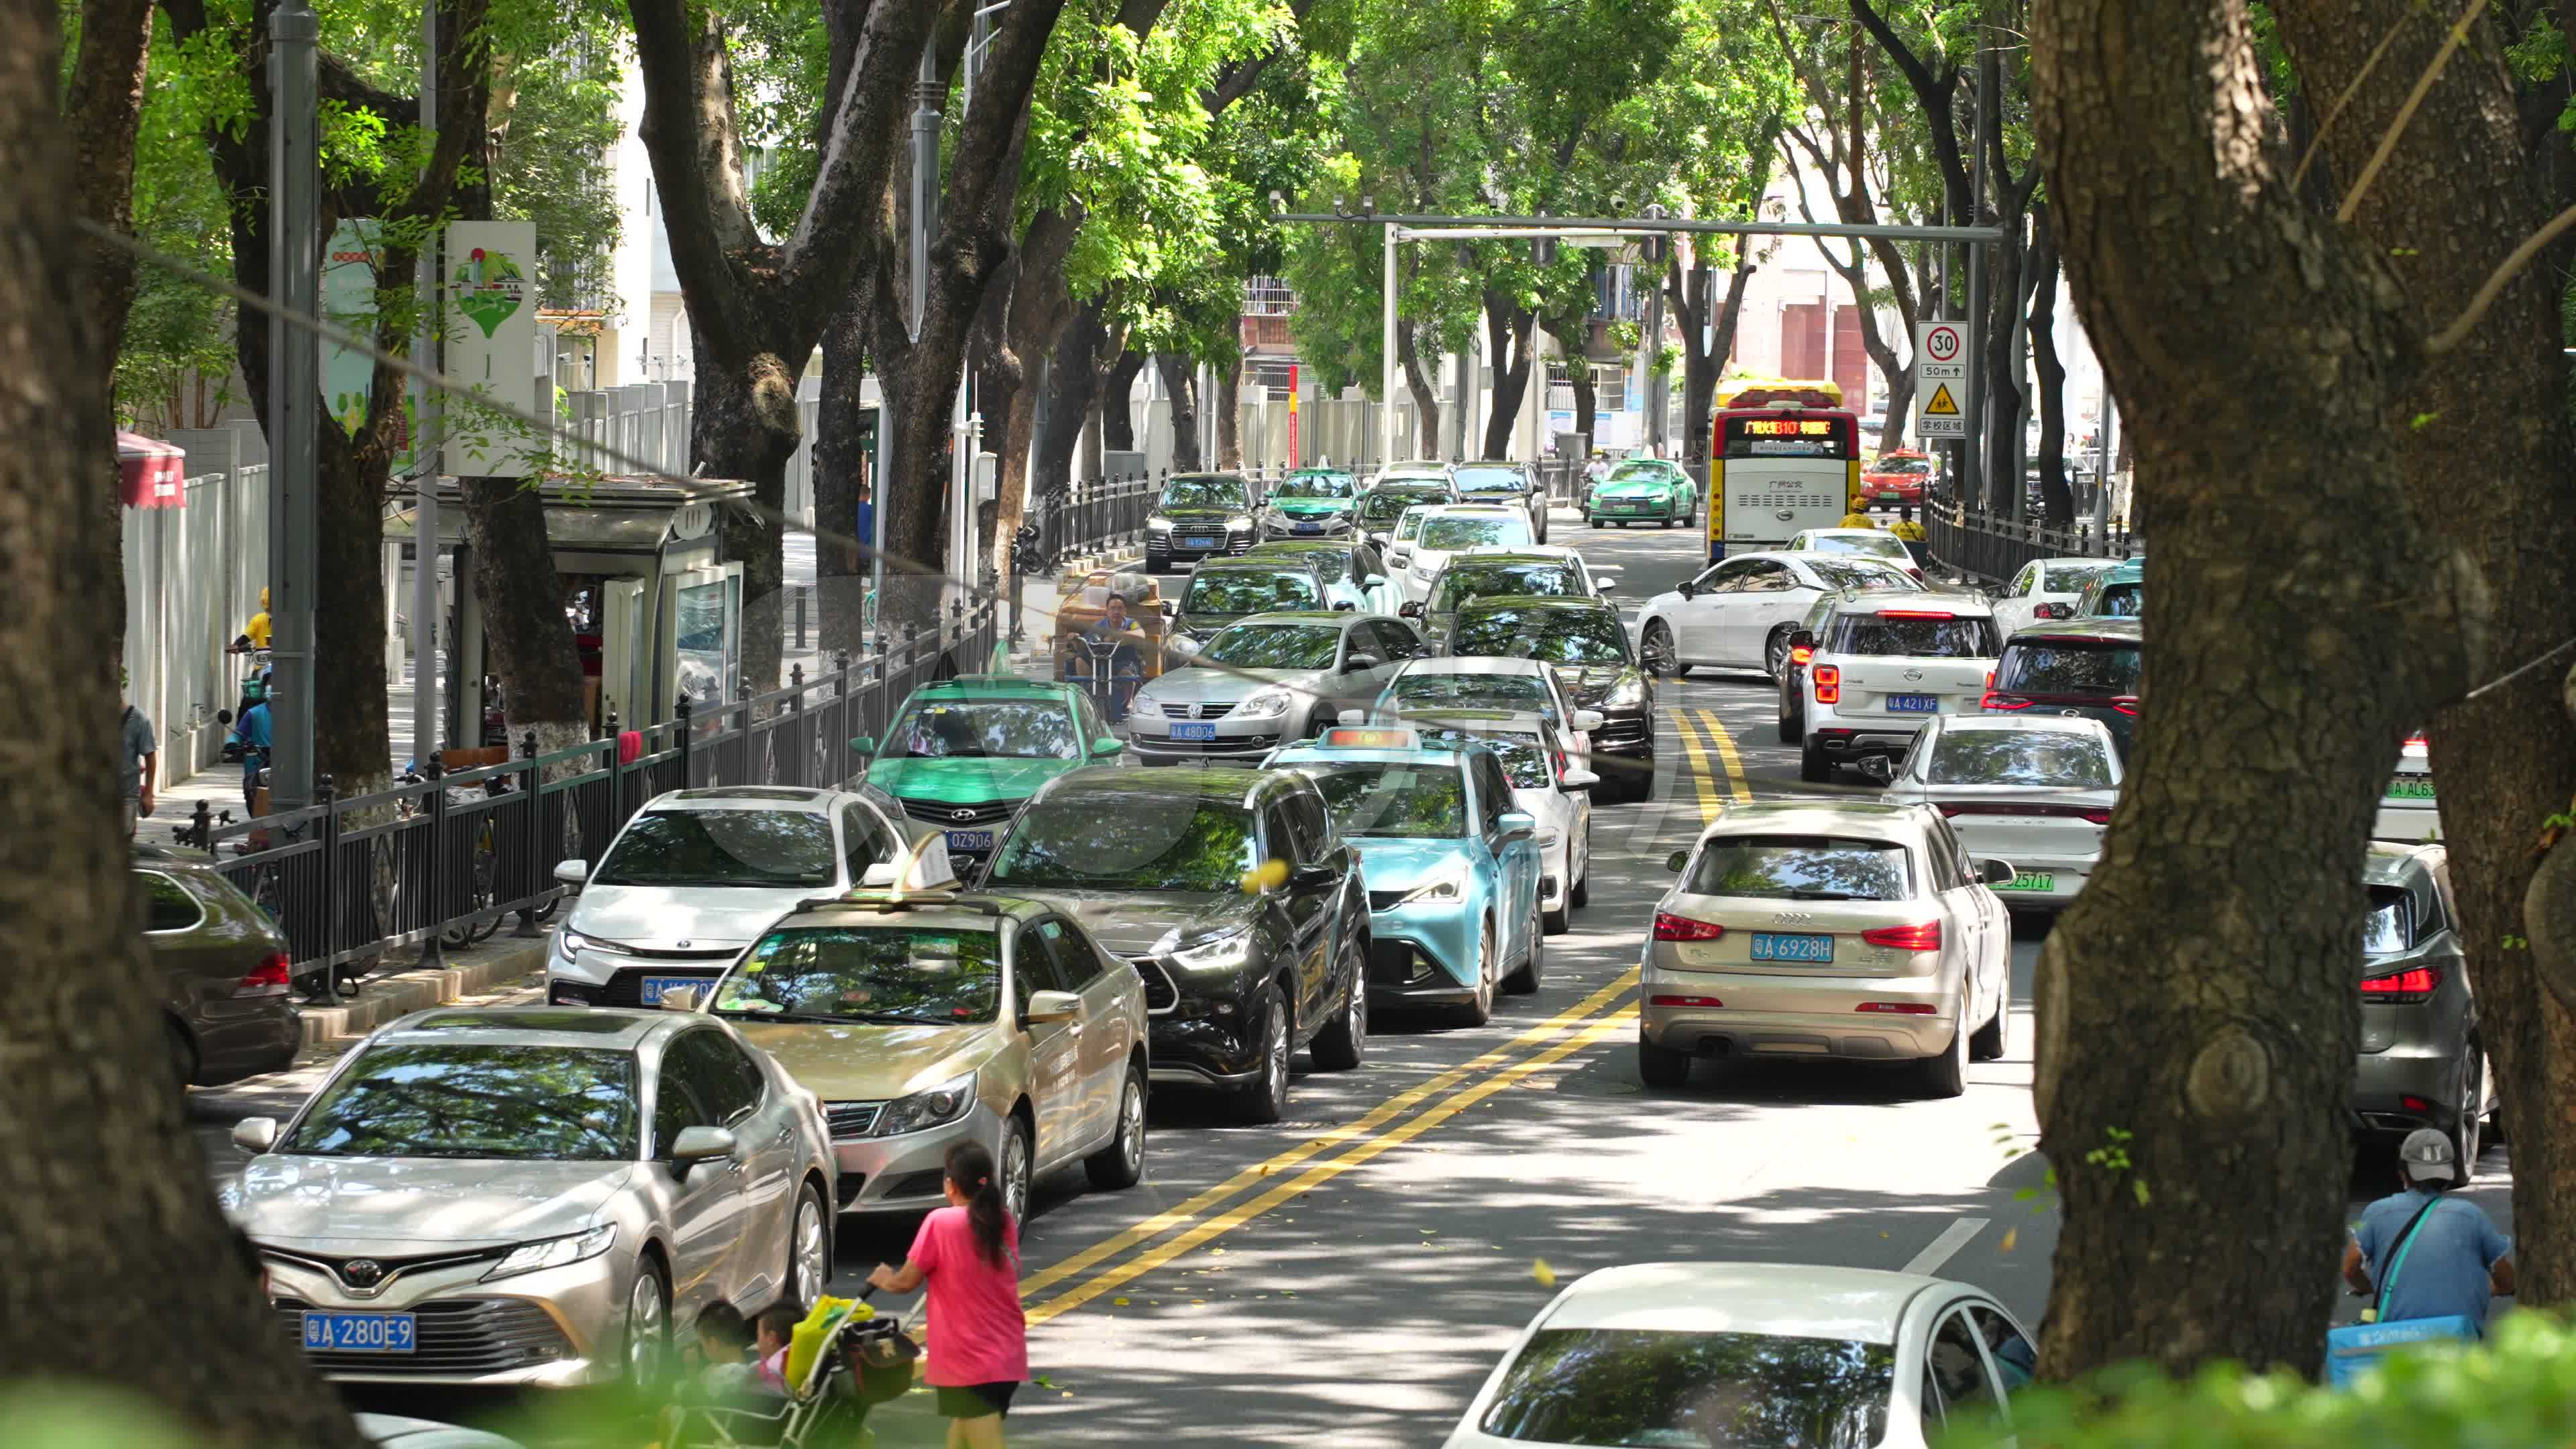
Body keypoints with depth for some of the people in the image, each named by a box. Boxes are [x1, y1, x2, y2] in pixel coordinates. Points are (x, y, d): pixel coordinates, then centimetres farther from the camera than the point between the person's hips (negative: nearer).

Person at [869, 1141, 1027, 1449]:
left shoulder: (941, 1223, -12)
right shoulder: (1004, 1222, 5)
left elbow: (906, 1282, -4)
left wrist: (885, 1279, 17)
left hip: (969, 1360, -7)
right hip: (1007, 1354, 7)